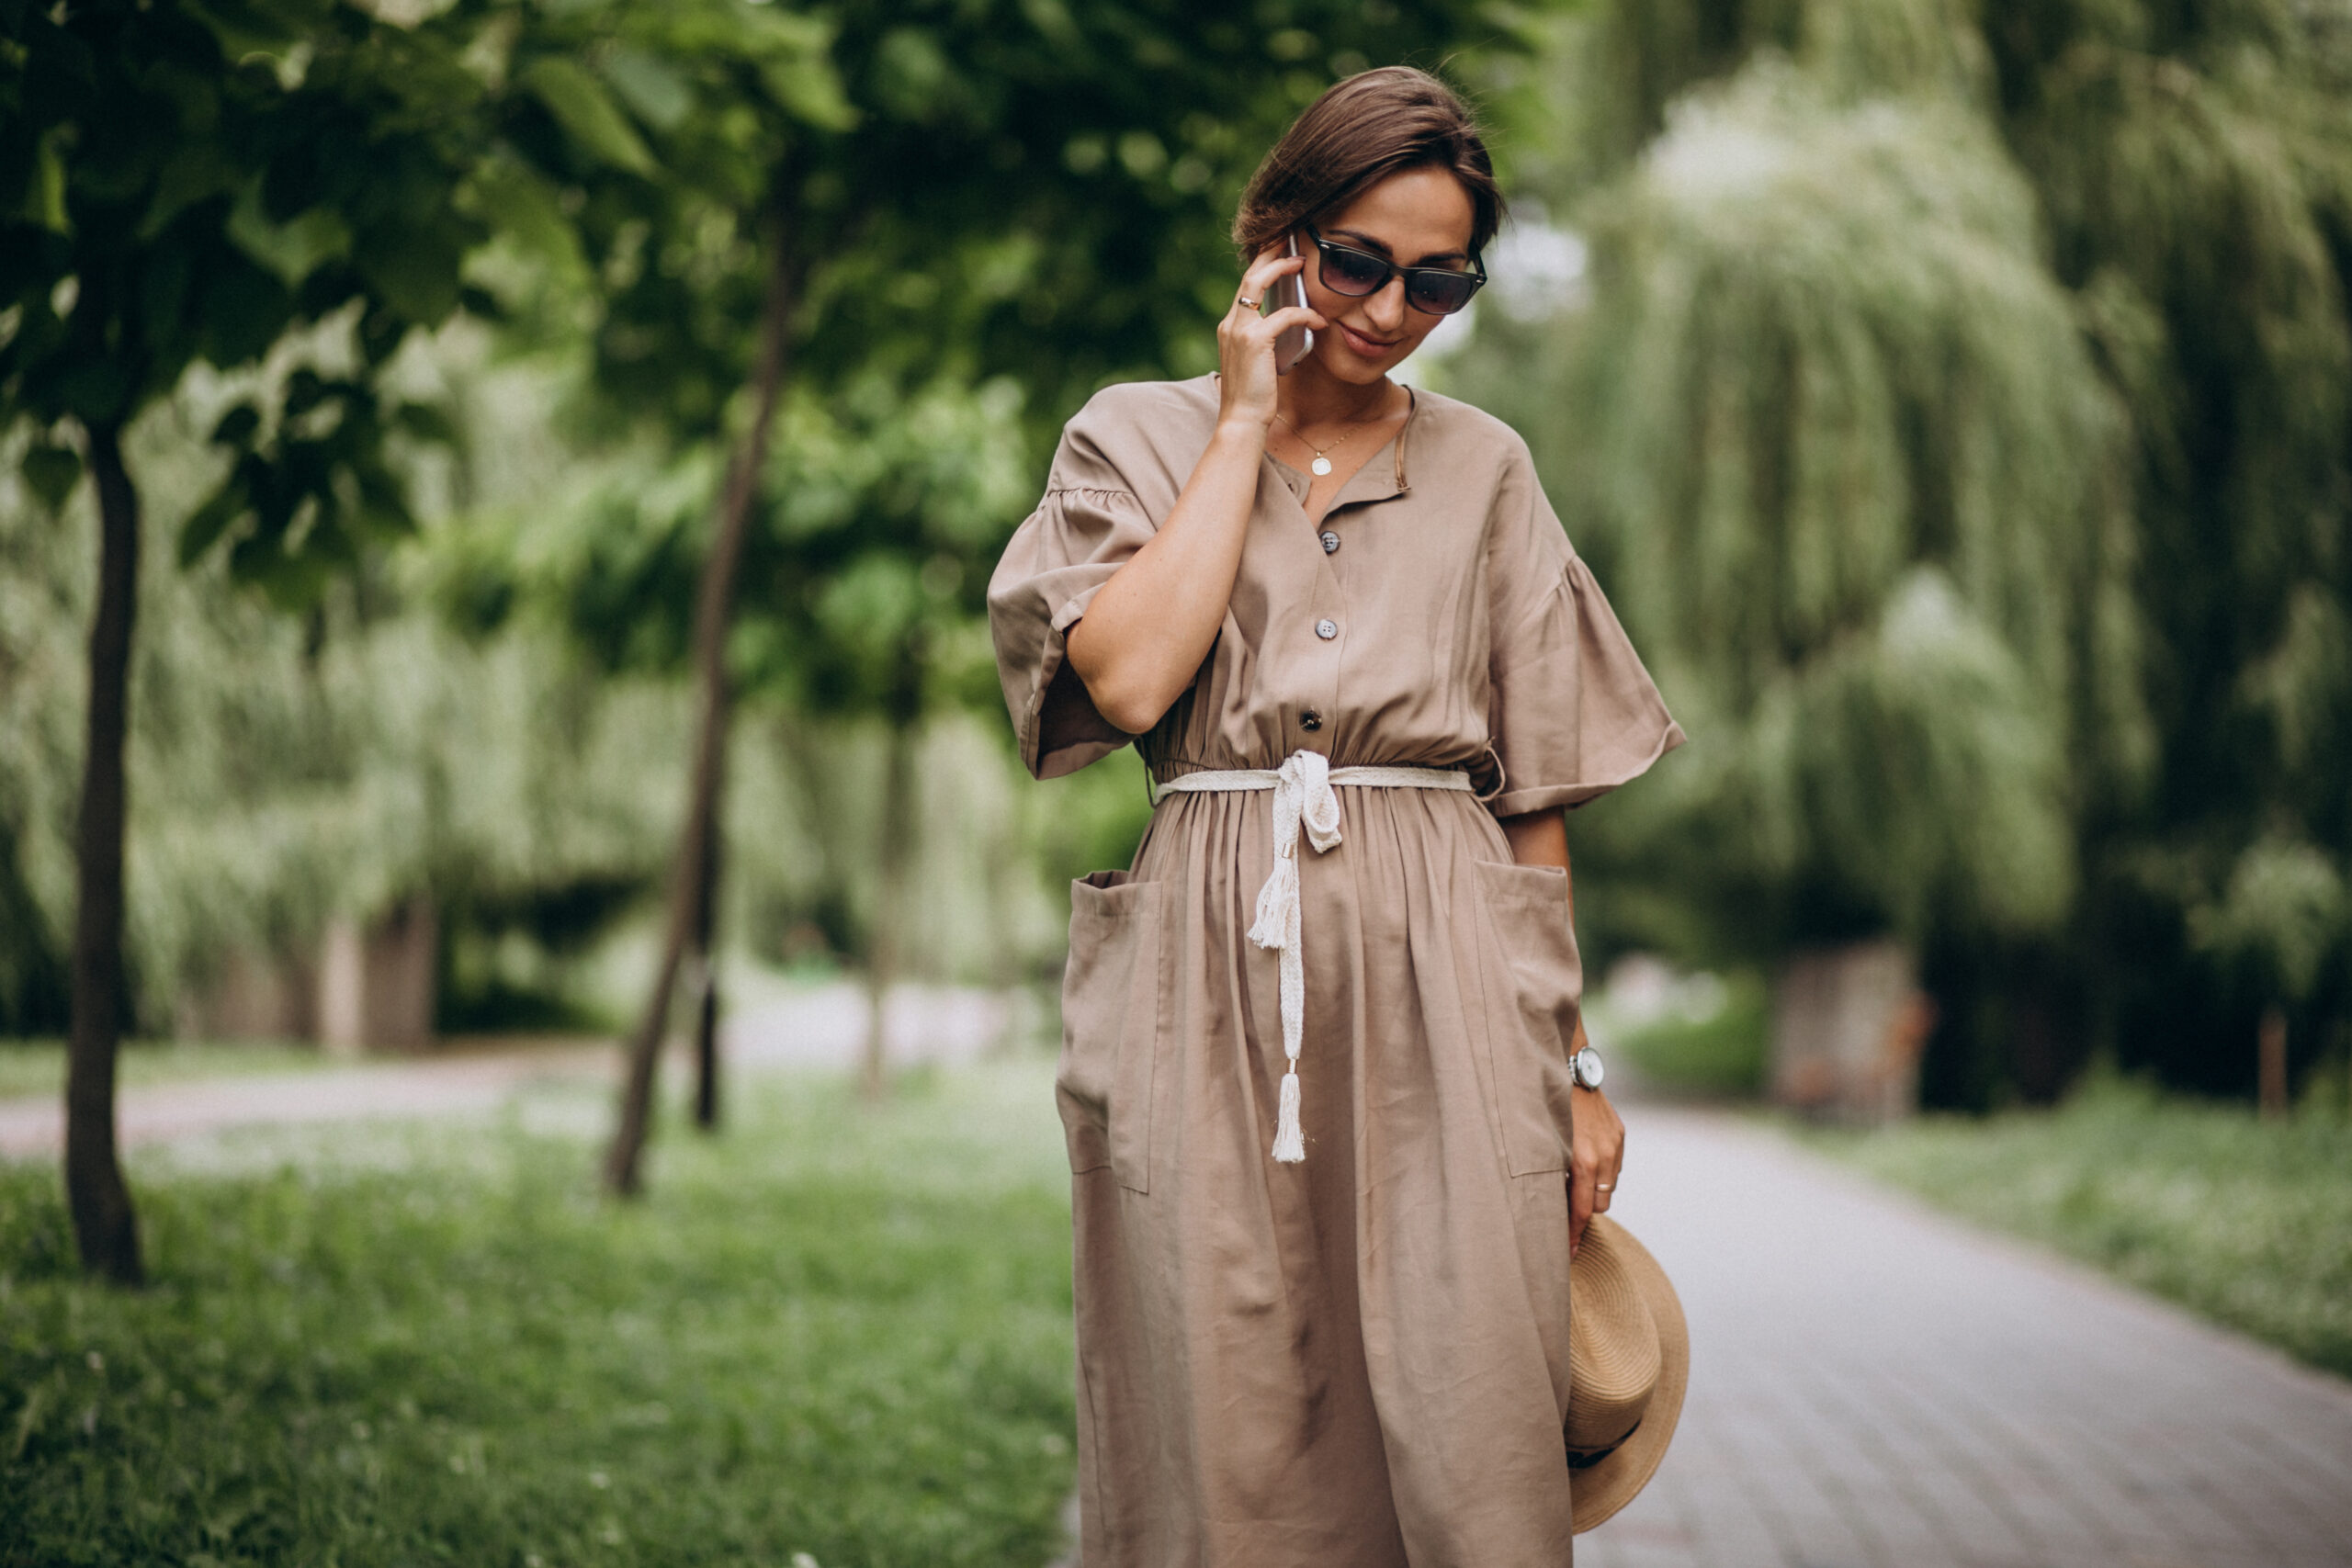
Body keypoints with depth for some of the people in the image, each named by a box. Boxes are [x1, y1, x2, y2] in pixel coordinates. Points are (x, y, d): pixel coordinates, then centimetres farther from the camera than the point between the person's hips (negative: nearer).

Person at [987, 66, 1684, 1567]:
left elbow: (1536, 798, 13)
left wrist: (1572, 1067, 9)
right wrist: (1246, 423, -3)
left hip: (1443, 995, 1)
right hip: (1206, 994, -1)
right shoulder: (1134, 437, 9)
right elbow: (1128, 677, -11)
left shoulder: (1484, 470, 13)